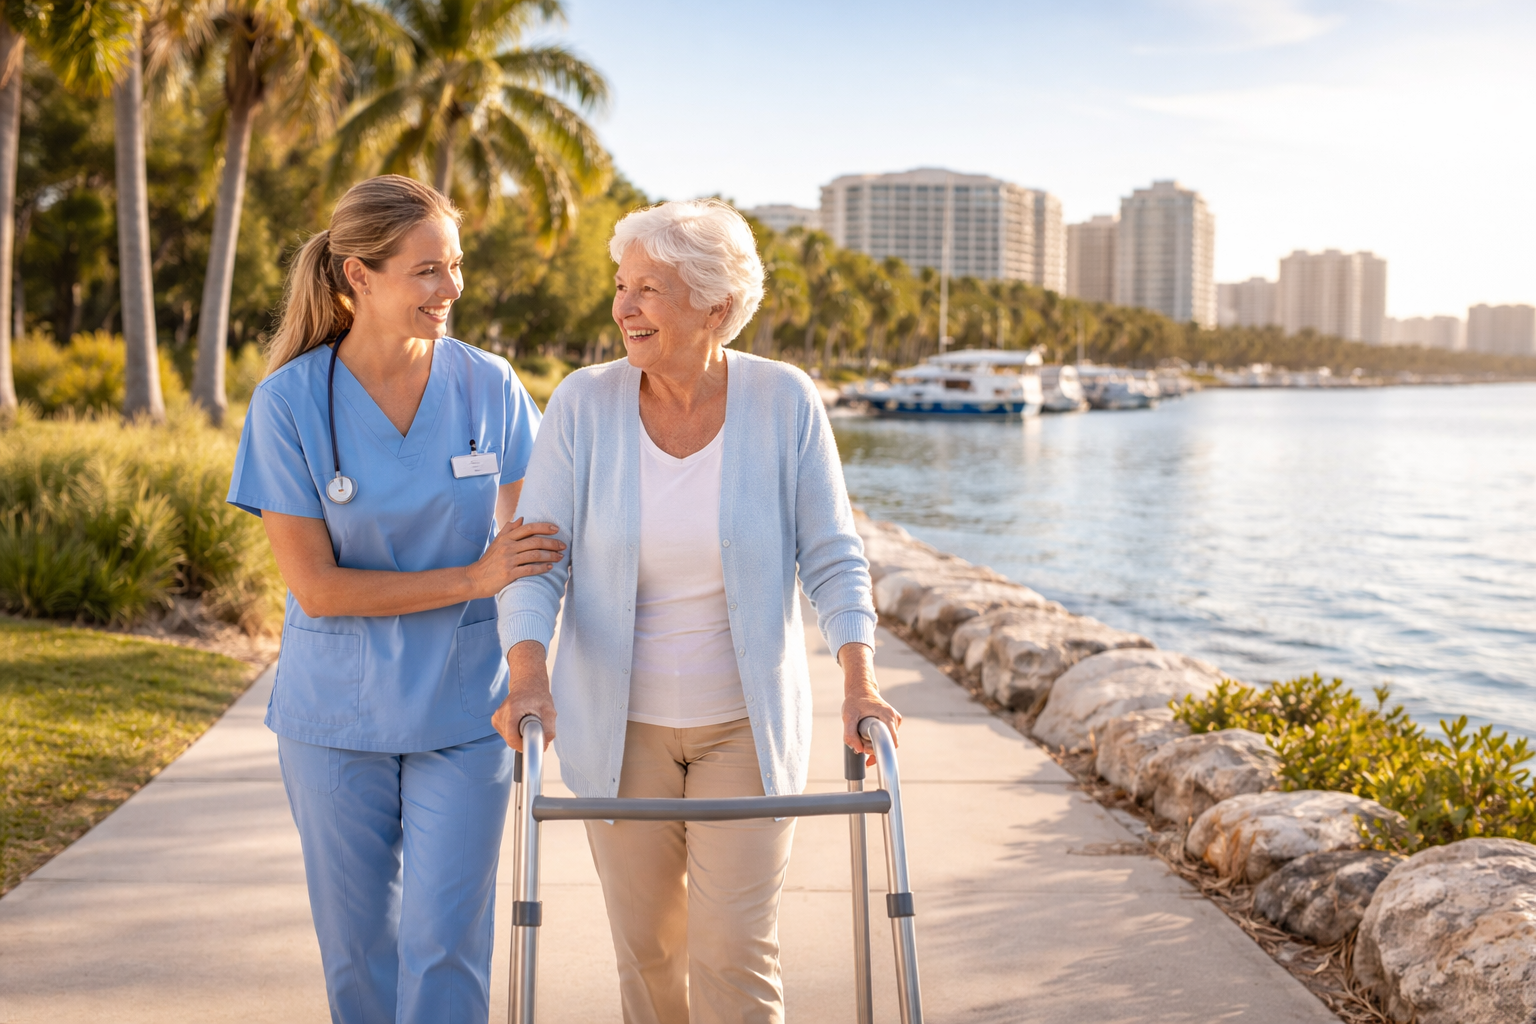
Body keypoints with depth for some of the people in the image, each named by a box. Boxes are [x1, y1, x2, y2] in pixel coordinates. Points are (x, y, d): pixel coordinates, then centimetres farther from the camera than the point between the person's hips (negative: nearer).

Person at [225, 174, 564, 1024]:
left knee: (445, 942, -2)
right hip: (338, 715, 0)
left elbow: (527, 543, 0)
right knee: (356, 948, 13)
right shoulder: (289, 403, -10)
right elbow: (314, 586, -12)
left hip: (463, 711, 0)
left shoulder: (488, 387, -5)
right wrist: (473, 579, -19)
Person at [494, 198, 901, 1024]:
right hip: (621, 723, 1)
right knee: (646, 947, 11)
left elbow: (832, 559, -8)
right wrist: (528, 677, -28)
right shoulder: (583, 405, -11)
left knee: (736, 953, -3)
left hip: (746, 722, -1)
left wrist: (860, 685, -21)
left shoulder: (785, 403, -11)